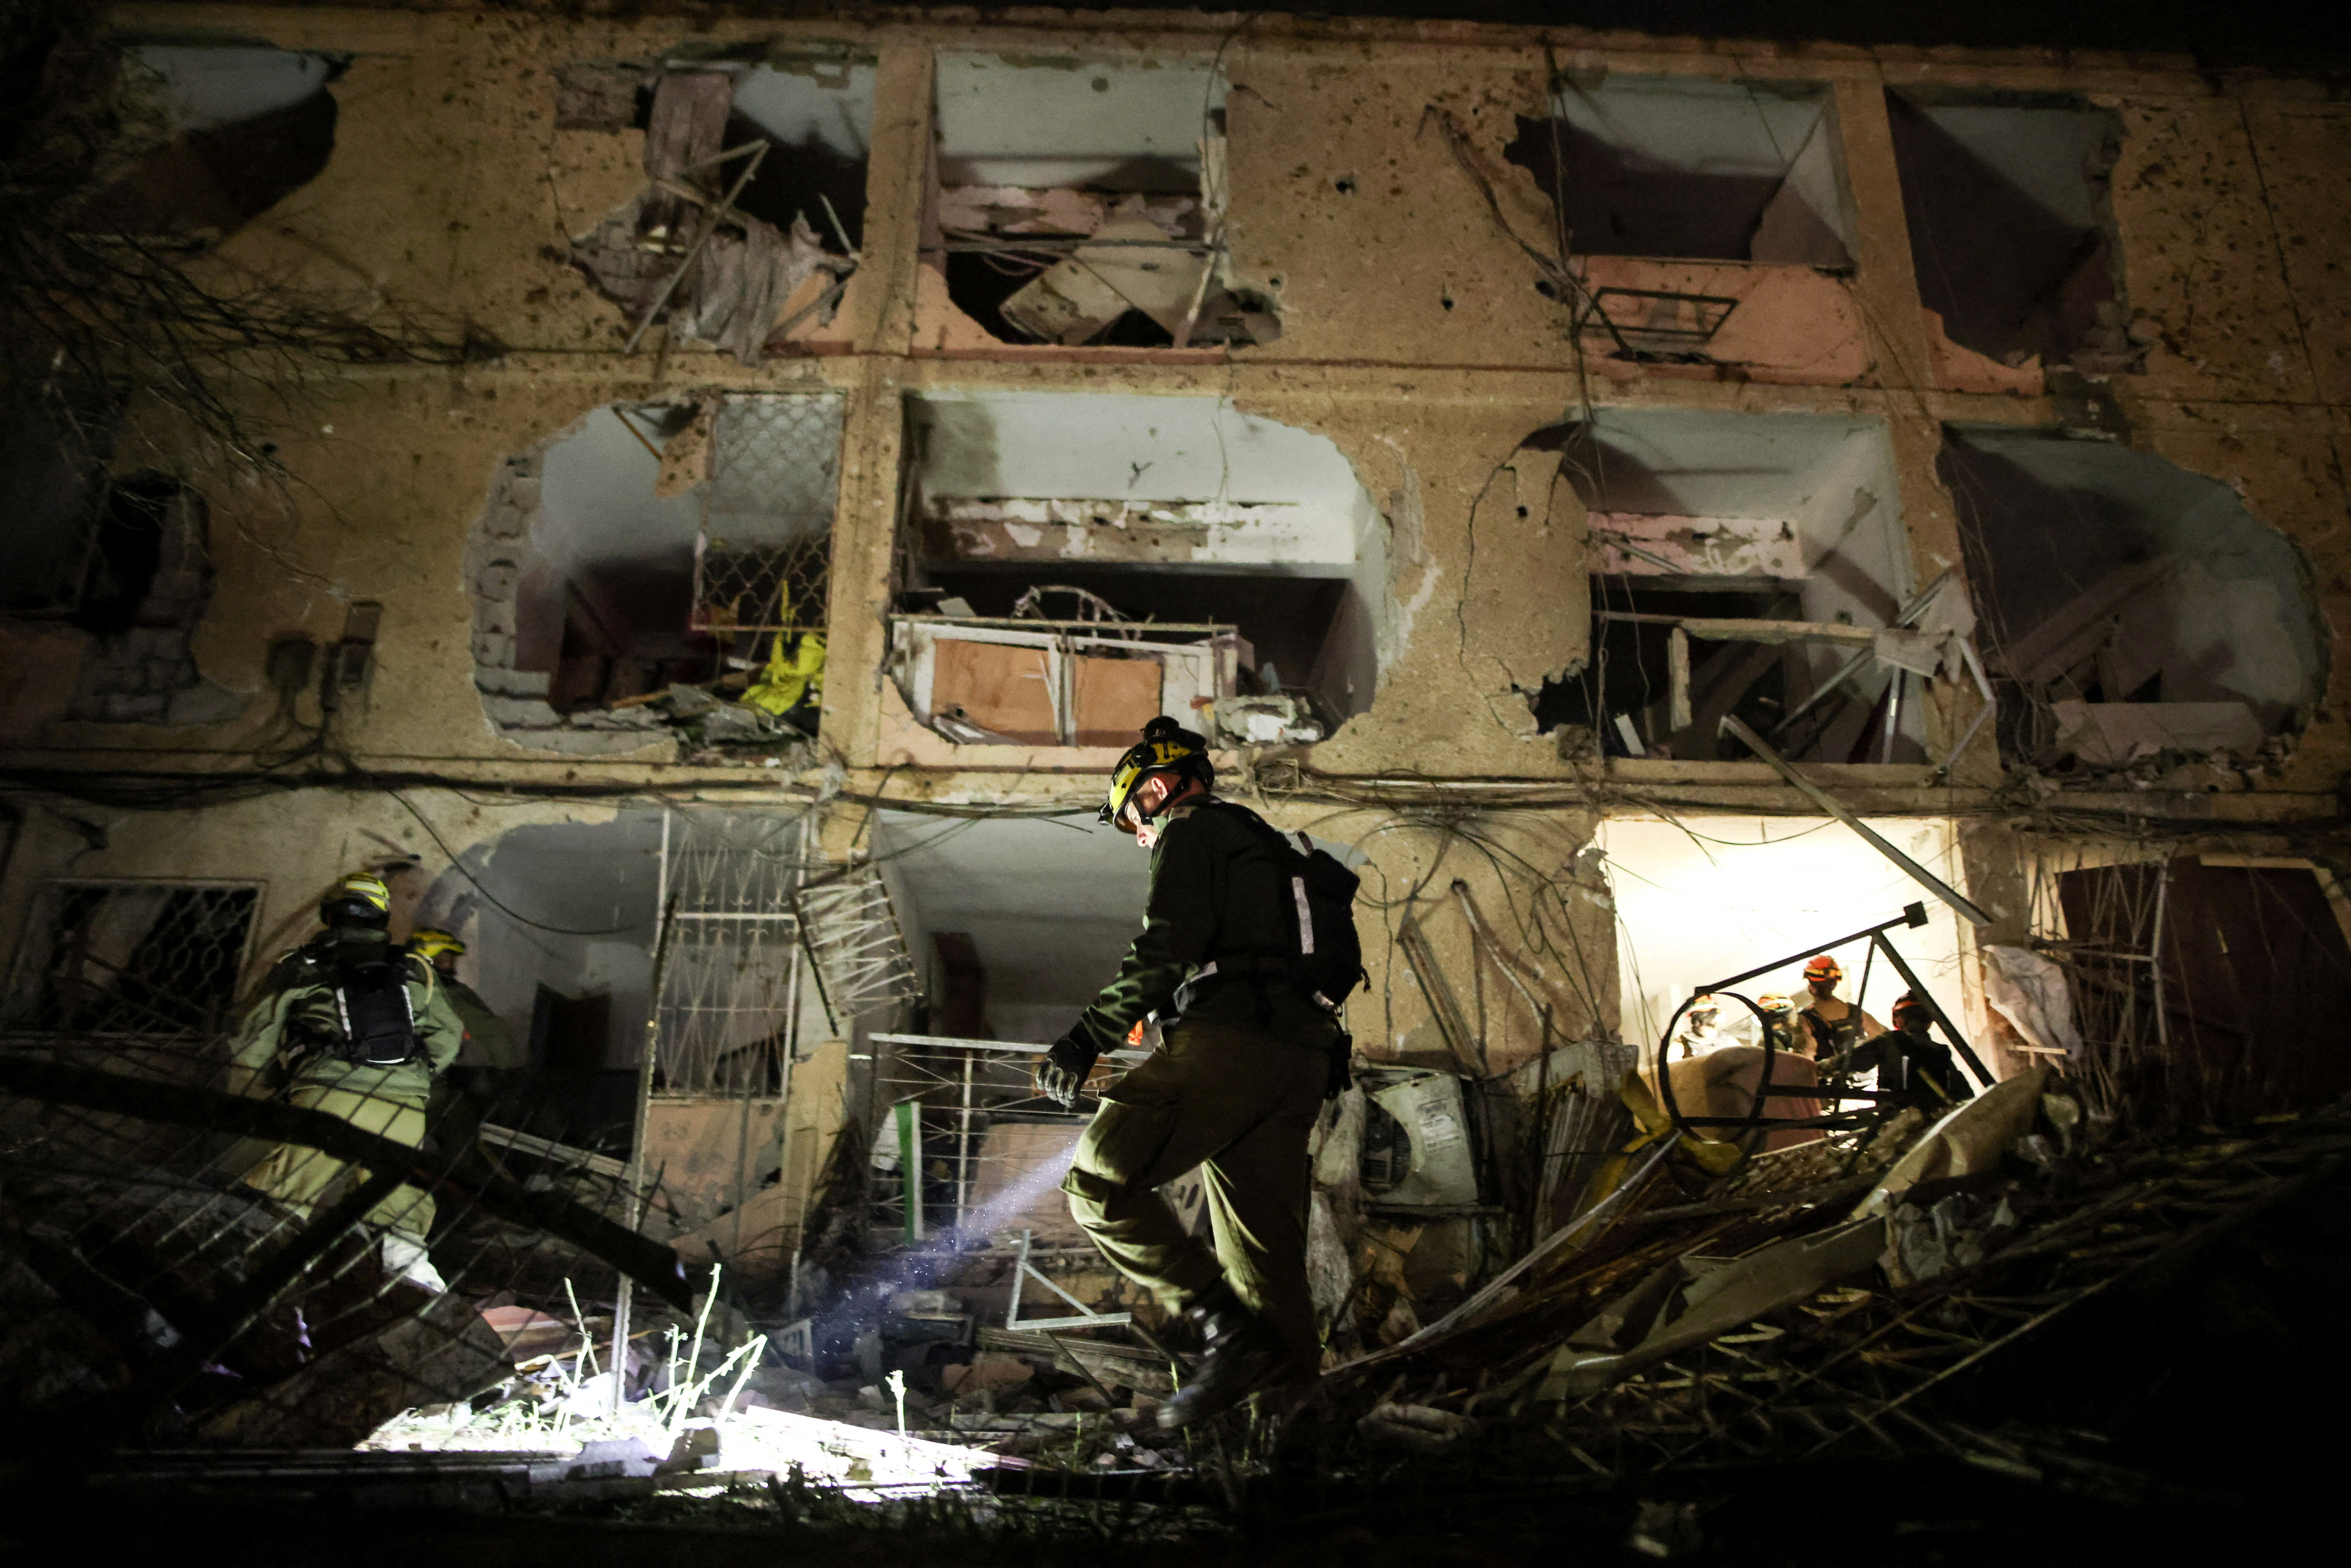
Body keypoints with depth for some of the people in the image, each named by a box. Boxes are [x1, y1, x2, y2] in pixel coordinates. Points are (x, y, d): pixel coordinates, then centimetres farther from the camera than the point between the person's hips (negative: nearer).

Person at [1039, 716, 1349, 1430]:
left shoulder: (1193, 832, 5)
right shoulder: (1271, 849, 32)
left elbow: (1168, 949, -12)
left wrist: (1088, 1037, -12)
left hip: (1226, 1042, -9)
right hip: (1302, 1062, 9)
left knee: (1100, 1184, -10)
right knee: (1264, 1245, 9)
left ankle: (1230, 1332, -16)